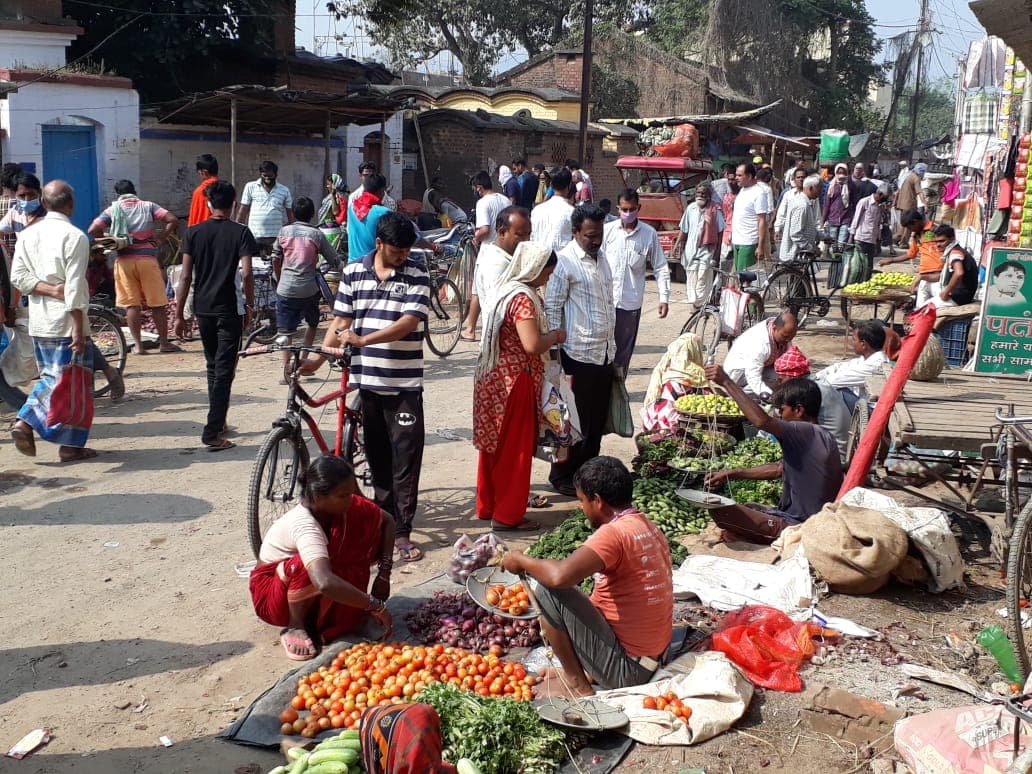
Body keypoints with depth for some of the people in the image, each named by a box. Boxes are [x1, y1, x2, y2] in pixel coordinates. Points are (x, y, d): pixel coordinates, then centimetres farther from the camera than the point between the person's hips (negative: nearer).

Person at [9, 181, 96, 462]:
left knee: (49, 377, 20)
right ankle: (71, 445, 7)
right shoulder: (75, 237, -11)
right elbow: (75, 287, -16)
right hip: (66, 322, -6)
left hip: (38, 322, 6)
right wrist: (79, 330, -16)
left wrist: (51, 289, -4)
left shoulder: (27, 235, 8)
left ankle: (25, 420, 2)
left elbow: (17, 277, 2)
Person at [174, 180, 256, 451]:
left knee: (212, 366, 19)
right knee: (224, 370, -3)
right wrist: (250, 305, -2)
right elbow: (246, 273, -15)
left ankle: (218, 421, 30)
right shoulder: (240, 232, -6)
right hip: (230, 310, -4)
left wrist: (179, 314, 4)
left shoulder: (194, 232, 2)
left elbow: (186, 276, -1)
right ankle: (212, 432, -9)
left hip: (203, 309, 4)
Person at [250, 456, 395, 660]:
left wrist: (384, 573, -14)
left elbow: (387, 521, -2)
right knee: (307, 566, -40)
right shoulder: (304, 525, -36)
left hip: (316, 591, 7)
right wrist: (376, 605, -43)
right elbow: (324, 582, -51)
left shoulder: (344, 505, -16)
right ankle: (295, 626, -13)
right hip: (273, 596, -7)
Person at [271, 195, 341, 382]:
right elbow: (335, 261, 3)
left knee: (285, 331, 5)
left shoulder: (284, 231, 4)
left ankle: (287, 365, -9)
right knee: (312, 323, 23)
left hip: (285, 289, 1)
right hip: (309, 289, 0)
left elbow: (275, 259, 10)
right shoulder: (317, 234, -1)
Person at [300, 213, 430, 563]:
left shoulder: (417, 275, -4)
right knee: (377, 455, 13)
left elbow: (409, 322, -14)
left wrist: (363, 340, -21)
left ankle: (402, 531, 6)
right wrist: (318, 357, -6)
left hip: (404, 383, -3)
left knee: (406, 456, -2)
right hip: (367, 379, 3)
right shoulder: (353, 273, 5)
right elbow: (341, 322, 7)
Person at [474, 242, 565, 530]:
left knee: (494, 444, 17)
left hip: (494, 378, 9)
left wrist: (547, 337, 11)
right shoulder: (523, 298, -19)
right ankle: (507, 514, 11)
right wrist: (555, 336, -10)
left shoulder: (505, 290, 11)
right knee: (515, 449, 2)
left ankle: (488, 506, 28)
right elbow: (532, 345, -27)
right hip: (514, 380, -9)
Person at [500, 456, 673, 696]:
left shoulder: (614, 533, -22)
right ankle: (583, 671, 11)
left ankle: (577, 684, -1)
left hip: (624, 669, -9)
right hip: (652, 661, 9)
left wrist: (521, 561, -16)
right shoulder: (650, 528, 6)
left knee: (545, 587, -13)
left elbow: (560, 575, -36)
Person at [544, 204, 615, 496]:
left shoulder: (601, 258, 13)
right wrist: (557, 356, -16)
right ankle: (562, 476, 16)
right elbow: (552, 309, -14)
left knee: (598, 419, 14)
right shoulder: (564, 262, -12)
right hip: (579, 354, -7)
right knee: (577, 421, 2)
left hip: (605, 352, 8)